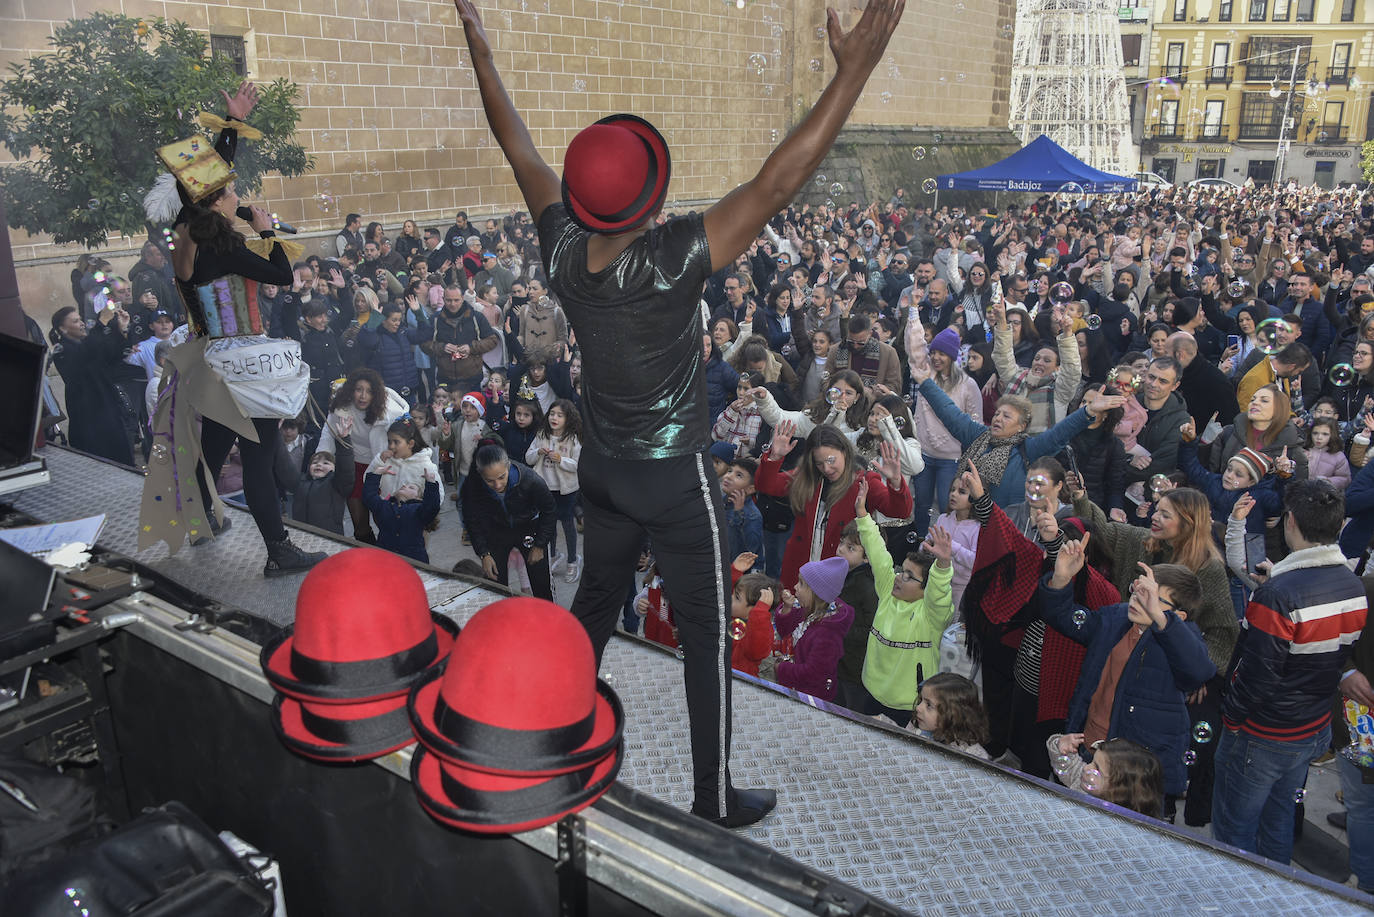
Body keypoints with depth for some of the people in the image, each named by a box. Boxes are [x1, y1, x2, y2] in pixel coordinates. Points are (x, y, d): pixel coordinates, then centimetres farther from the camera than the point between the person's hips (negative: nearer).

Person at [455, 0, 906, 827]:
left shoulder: (563, 251, -12)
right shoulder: (670, 262, -29)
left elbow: (520, 149, 1)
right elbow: (775, 185, -33)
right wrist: (855, 70, -33)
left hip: (603, 465, 6)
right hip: (675, 477, -6)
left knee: (597, 599, 26)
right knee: (707, 633, 9)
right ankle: (717, 795, 23)